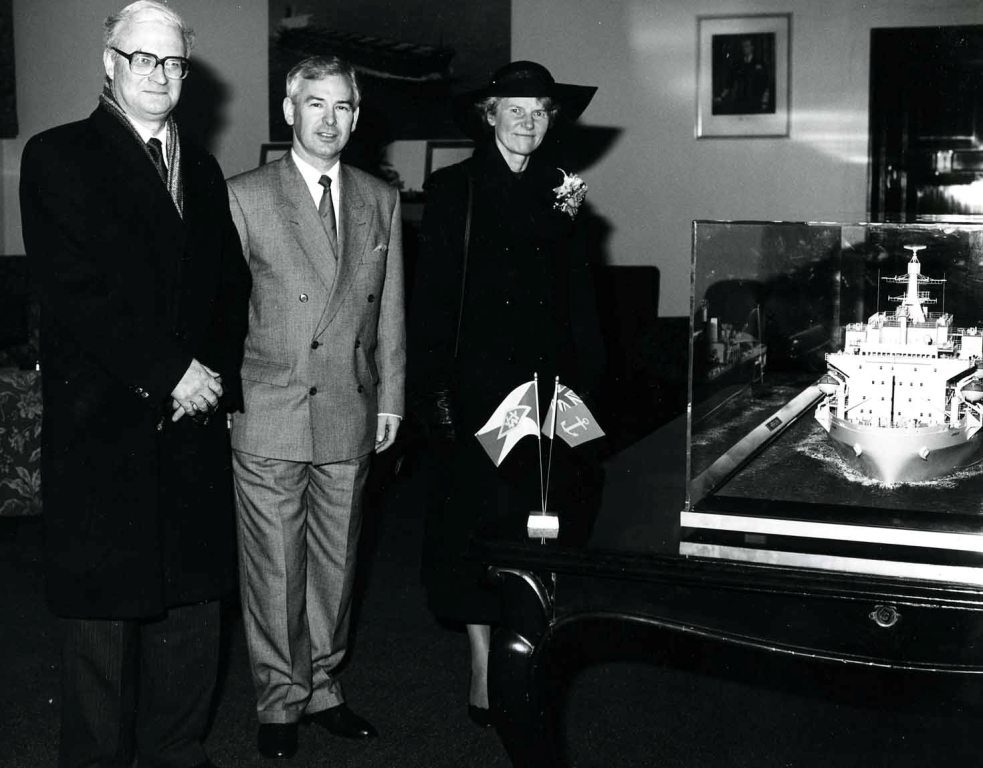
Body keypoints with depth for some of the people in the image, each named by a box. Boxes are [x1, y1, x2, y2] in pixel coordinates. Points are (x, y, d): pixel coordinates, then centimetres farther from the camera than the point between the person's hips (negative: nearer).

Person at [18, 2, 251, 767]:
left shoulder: (201, 168, 16)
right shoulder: (59, 158, -2)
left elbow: (231, 288, 16)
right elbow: (76, 293, -12)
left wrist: (216, 374, -1)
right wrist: (170, 374, -14)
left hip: (194, 428, 5)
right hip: (105, 430, -5)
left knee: (193, 604, 8)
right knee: (105, 616, 4)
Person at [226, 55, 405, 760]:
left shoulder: (381, 199, 9)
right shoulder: (246, 197, -1)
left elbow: (389, 306, 11)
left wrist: (391, 396, 9)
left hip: (350, 417, 3)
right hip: (269, 416, -3)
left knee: (336, 563, 12)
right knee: (274, 568, 4)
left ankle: (322, 687, 28)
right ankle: (280, 701, 19)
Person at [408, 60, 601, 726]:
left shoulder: (560, 191, 10)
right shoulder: (454, 189, 0)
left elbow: (579, 297, 11)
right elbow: (432, 296, -4)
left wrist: (582, 383, 3)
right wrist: (434, 388, -10)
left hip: (549, 384, 3)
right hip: (476, 388, -3)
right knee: (476, 522, 0)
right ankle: (483, 666, 10)